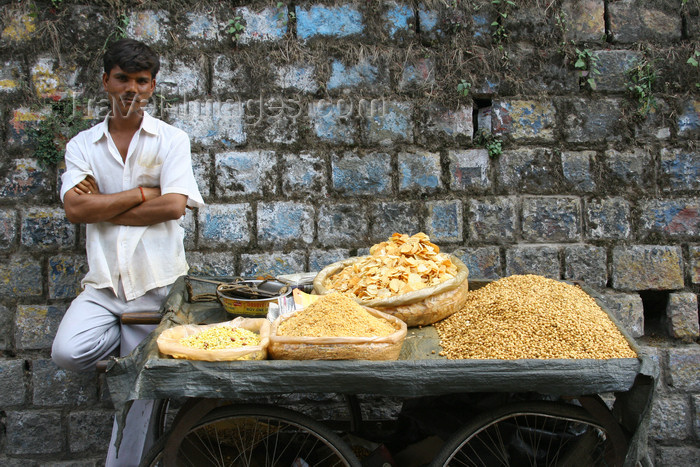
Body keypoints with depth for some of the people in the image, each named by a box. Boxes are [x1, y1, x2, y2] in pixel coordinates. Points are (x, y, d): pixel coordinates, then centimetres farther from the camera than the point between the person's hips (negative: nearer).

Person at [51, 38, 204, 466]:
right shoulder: (82, 145, 10)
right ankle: (129, 342, 8)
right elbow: (75, 208, -5)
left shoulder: (171, 139, 3)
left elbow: (174, 206, -11)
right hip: (104, 282, 2)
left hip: (156, 281, -2)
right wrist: (140, 193, -8)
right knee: (69, 352, -23)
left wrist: (101, 206, -6)